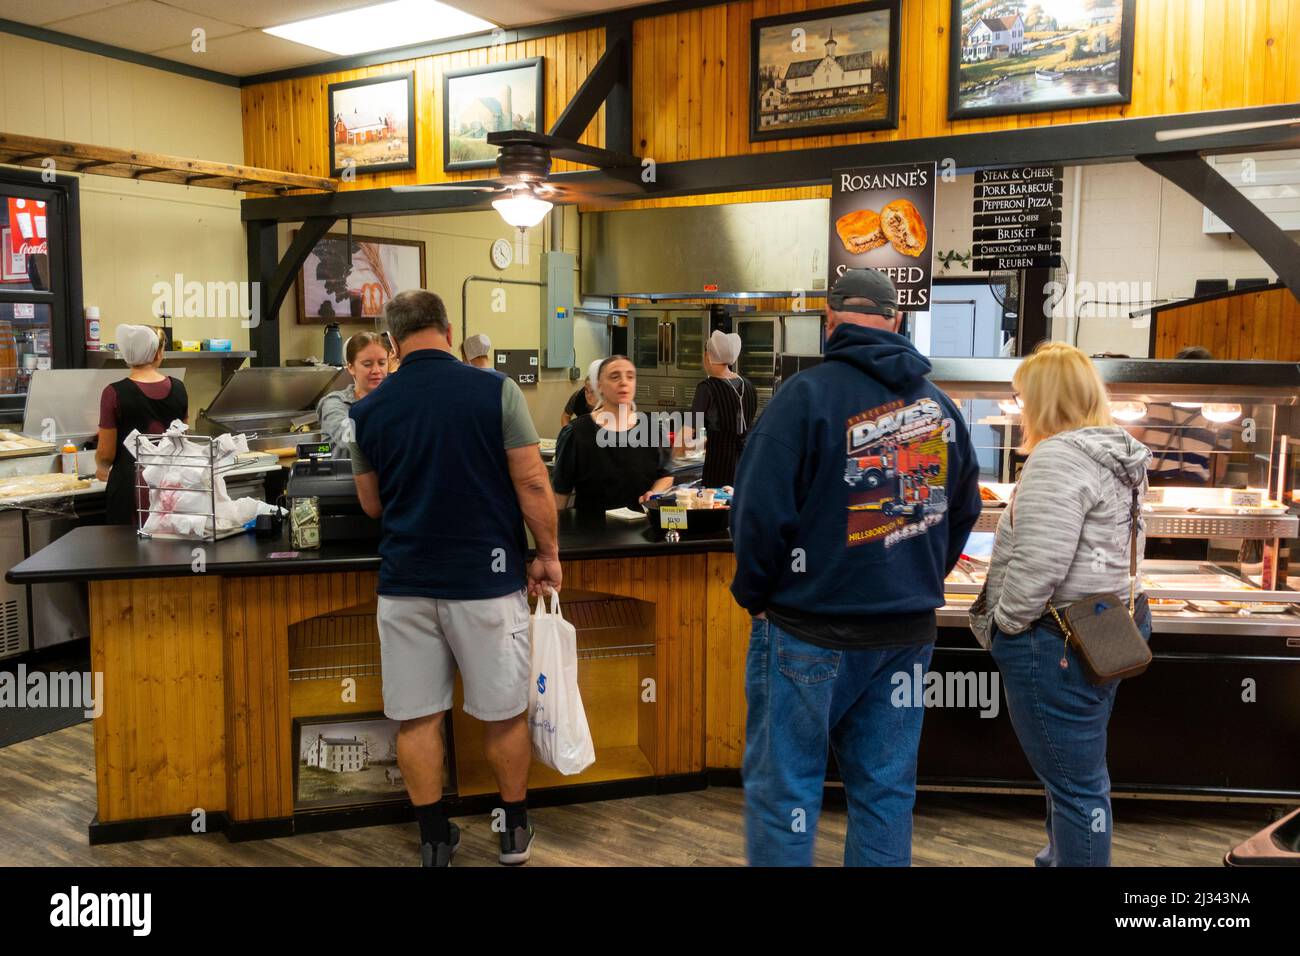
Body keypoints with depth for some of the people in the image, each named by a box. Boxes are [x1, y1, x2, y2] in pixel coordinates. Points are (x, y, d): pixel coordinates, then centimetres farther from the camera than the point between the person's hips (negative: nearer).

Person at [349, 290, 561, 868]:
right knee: (502, 713, 12)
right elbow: (532, 483, -9)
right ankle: (515, 832, 27)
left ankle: (434, 840, 21)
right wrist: (548, 554, 3)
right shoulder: (495, 391, -8)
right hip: (485, 580, -2)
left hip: (405, 583, 2)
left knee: (417, 718, 11)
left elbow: (371, 504, 12)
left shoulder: (370, 409, 2)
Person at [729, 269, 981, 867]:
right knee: (885, 789, 15)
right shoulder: (939, 405, 7)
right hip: (908, 631, 6)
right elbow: (963, 511, 16)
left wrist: (753, 593, -2)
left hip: (812, 631, -6)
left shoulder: (807, 395, -13)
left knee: (782, 784, 5)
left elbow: (760, 510, -17)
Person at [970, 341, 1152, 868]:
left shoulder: (1057, 458, -20)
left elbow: (1038, 566, -27)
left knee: (1074, 783, 2)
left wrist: (1003, 623, -12)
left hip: (1056, 642, -10)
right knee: (1076, 774, 24)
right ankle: (1062, 856, 41)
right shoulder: (1116, 455, 11)